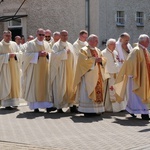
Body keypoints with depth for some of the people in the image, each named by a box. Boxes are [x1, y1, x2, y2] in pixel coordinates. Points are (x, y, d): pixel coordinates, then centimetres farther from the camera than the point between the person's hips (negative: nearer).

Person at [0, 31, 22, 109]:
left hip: (14, 68, 5)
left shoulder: (14, 44, 11)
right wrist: (8, 55, -18)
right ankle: (7, 103, -5)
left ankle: (14, 102, 14)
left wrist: (15, 54, -10)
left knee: (14, 83, 6)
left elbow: (19, 53, 9)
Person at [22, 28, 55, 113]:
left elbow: (51, 55, 13)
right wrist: (38, 54, -16)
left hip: (45, 68, 4)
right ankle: (35, 106, 0)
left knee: (46, 86, -3)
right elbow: (27, 55, -6)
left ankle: (47, 105, -6)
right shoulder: (31, 44, 1)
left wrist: (47, 54, -8)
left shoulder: (46, 44, 14)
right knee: (35, 86, -4)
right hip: (34, 69, -3)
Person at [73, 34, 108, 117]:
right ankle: (87, 111, -6)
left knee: (98, 92, 5)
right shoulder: (84, 50, -4)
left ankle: (95, 110, 10)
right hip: (88, 75, -7)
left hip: (97, 75, 7)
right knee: (88, 93, -8)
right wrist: (94, 59, -19)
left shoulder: (98, 50, 18)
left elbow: (104, 60, 15)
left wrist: (101, 60, -7)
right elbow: (84, 61, -17)